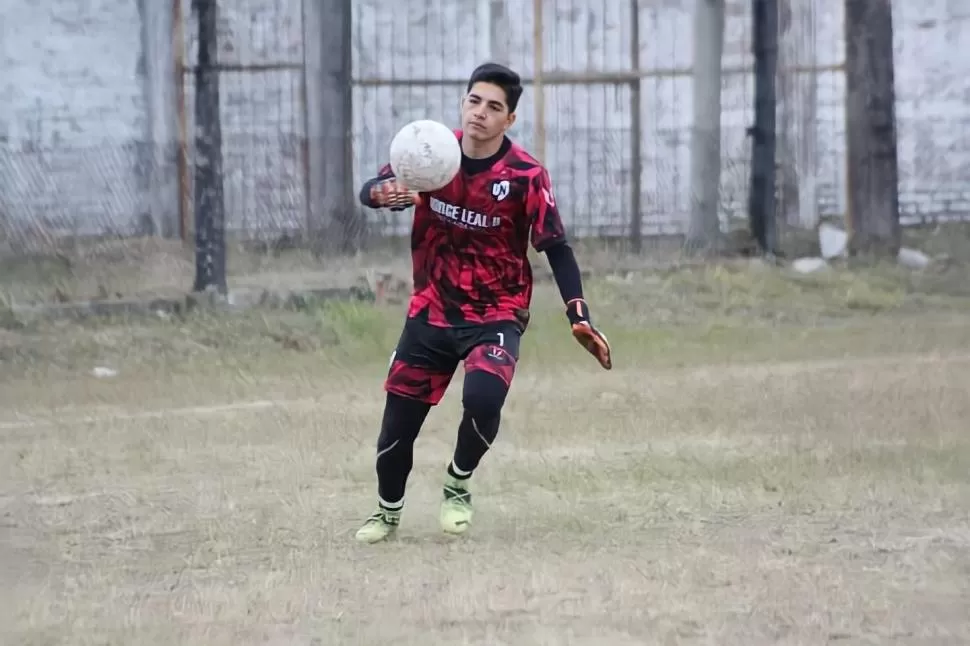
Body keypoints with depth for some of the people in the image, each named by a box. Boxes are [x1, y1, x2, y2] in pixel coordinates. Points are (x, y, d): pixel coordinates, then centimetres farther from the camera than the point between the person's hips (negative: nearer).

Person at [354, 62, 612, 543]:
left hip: (496, 314, -3)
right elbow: (370, 190, -10)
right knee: (398, 423, 3)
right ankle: (388, 511, 32)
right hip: (431, 310, 3)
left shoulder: (526, 176, -15)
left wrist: (579, 318, -20)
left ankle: (458, 486, 2)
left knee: (482, 400, -29)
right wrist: (383, 192, -36)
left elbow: (556, 248, -10)